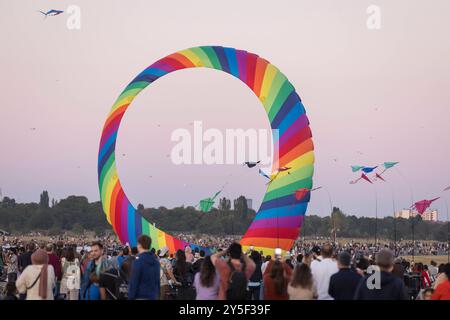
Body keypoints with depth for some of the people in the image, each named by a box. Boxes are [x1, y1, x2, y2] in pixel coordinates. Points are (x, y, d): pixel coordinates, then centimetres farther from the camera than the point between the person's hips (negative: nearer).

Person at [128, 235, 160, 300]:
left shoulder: (138, 260, -11)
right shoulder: (156, 260, 11)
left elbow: (134, 281, -12)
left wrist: (130, 297, -8)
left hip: (140, 297, -7)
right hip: (153, 296, 7)